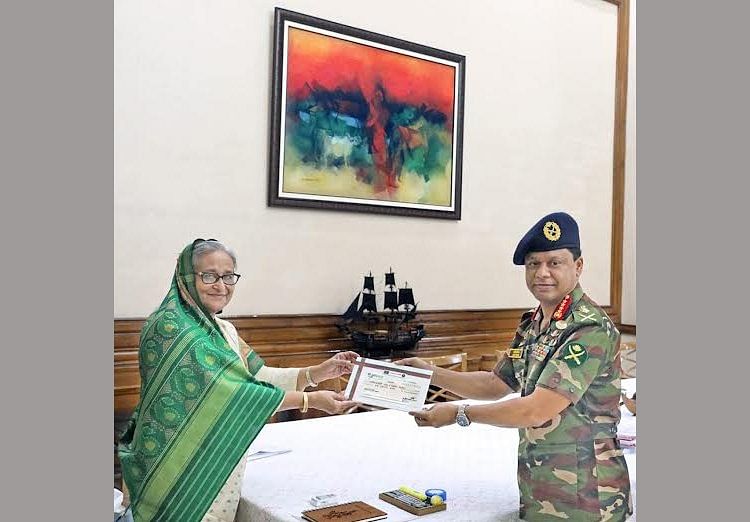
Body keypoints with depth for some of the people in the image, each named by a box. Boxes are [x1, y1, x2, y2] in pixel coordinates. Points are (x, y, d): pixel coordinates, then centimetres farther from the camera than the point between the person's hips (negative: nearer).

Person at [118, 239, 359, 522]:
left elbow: (258, 375, 7)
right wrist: (310, 400, -23)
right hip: (182, 472, -8)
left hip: (222, 465, 8)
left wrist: (319, 372, -7)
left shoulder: (224, 330, 10)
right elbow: (221, 391, -24)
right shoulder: (169, 327, -18)